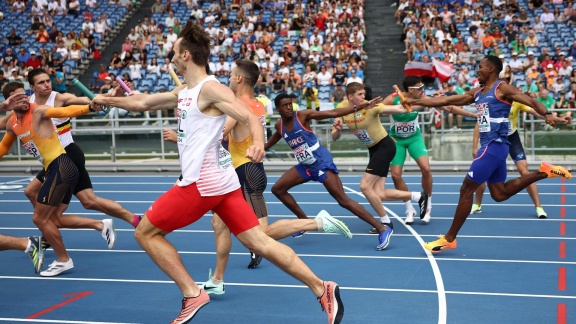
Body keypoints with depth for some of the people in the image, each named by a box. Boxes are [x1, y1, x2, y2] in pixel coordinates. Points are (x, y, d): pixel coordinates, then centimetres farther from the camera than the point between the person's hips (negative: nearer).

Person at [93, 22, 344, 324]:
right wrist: (107, 100, 30)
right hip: (222, 179, 9)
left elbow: (251, 117, -20)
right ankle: (322, 289, 3)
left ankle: (192, 294, 3)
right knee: (260, 242, 5)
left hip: (201, 182, -9)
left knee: (145, 233, 6)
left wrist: (258, 142, -40)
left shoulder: (210, 88, -11)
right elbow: (141, 102, 29)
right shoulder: (183, 92, 16)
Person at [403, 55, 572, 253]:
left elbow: (531, 101, -14)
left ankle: (449, 239, 1)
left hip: (495, 145, -9)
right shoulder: (477, 93, 17)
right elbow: (444, 101, 18)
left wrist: (546, 114, -34)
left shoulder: (502, 88, -6)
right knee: (499, 194, 12)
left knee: (466, 190, -6)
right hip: (489, 146, 9)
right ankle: (543, 172, 14)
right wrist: (414, 102, 15)